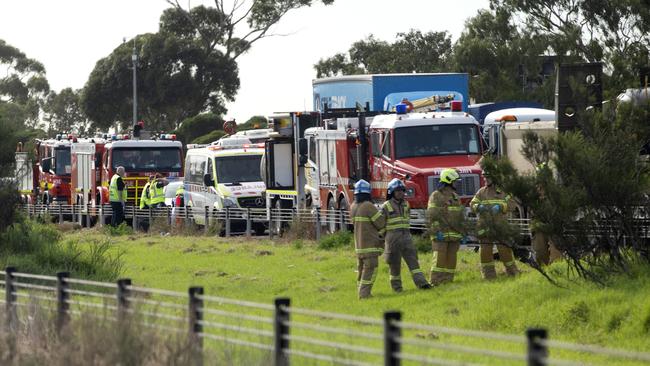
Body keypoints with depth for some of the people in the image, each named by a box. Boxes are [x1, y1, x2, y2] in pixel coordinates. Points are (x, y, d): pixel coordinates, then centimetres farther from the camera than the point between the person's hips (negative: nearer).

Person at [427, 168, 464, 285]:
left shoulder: (455, 197, 18)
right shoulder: (436, 196, -3)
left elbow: (461, 216, 23)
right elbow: (432, 215, -11)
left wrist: (463, 233, 17)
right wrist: (436, 231, -18)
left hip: (454, 235, 6)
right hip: (441, 235, -6)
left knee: (451, 259, 4)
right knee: (439, 258, -10)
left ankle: (448, 282, 8)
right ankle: (435, 283, -10)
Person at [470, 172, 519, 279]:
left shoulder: (502, 191, 4)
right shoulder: (481, 192, 11)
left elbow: (511, 204, -3)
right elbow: (472, 204, 7)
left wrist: (500, 206, -19)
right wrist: (479, 207, -16)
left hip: (500, 225, -2)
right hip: (485, 225, 2)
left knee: (505, 248, 0)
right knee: (485, 250, 1)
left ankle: (512, 271, 12)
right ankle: (488, 274, 8)